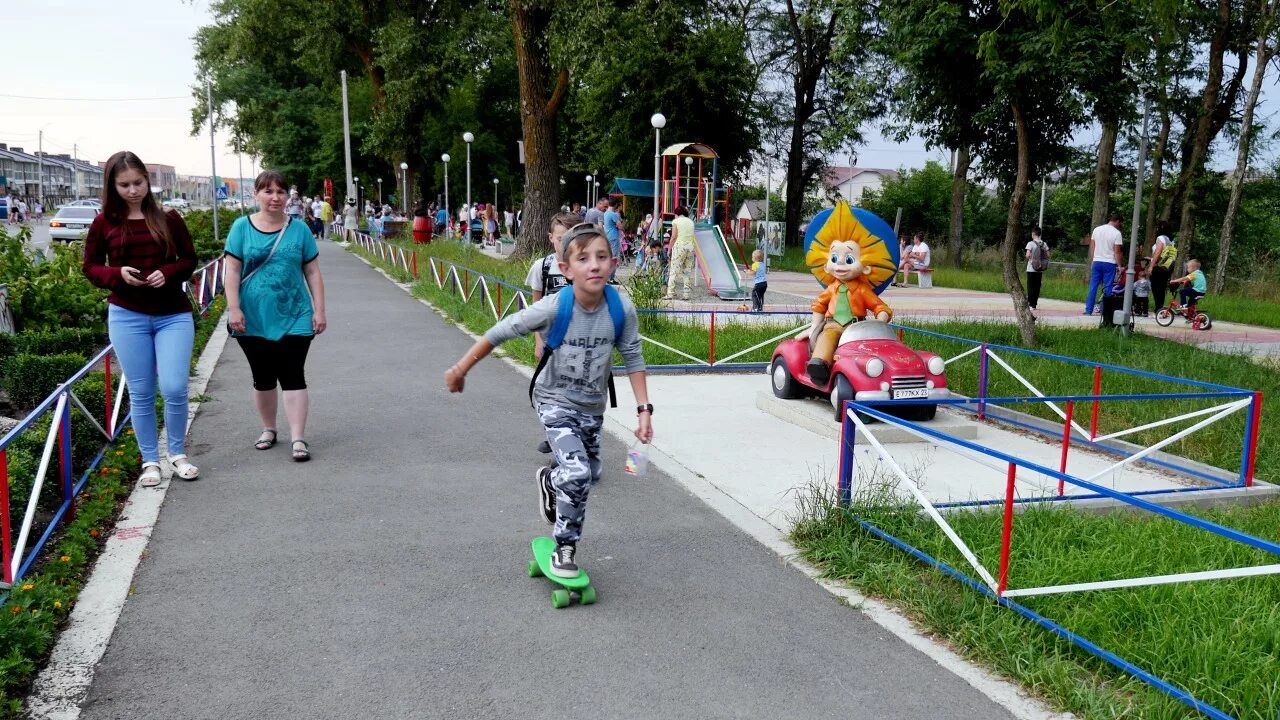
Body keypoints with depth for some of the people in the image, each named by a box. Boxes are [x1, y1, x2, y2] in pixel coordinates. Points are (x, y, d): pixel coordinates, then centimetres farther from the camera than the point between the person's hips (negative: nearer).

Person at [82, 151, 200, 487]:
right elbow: (90, 267, 7)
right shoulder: (104, 223, 1)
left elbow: (189, 259, 6)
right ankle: (150, 460, 20)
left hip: (173, 315, 0)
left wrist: (168, 272, -15)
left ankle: (178, 453, 17)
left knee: (174, 388, -6)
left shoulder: (168, 218, 1)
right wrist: (117, 274, -13)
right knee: (141, 393, 6)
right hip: (127, 317, 1)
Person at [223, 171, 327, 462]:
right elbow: (233, 271, -1)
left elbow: (313, 273, 3)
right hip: (253, 320, 1)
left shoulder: (298, 229, 2)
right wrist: (234, 309, -9)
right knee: (263, 378, 12)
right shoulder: (242, 227, 0)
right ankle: (268, 429, 29)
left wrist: (319, 310, -1)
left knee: (293, 377, -3)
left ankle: (298, 438, -2)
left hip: (294, 318, -1)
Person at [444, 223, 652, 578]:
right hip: (555, 401, -4)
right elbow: (501, 332, -17)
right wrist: (460, 369, -9)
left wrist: (644, 410, -10)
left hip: (592, 406, 4)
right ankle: (565, 548, 5)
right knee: (576, 475, -19)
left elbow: (632, 358, -7)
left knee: (589, 474, 19)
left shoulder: (622, 309, -21)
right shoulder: (554, 307, -28)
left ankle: (551, 481, 53)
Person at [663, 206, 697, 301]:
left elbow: (674, 237, -7)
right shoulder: (691, 222, 13)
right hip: (690, 246, 5)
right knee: (688, 271, 8)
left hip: (679, 246, -5)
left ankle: (670, 294, -6)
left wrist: (669, 249, 0)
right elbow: (692, 237, 8)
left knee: (674, 271, -2)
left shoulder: (675, 221, -1)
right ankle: (686, 294, 7)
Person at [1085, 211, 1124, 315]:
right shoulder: (1116, 233, -8)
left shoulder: (1096, 229, 6)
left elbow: (1091, 248, 10)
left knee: (1093, 287, 6)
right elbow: (1117, 252, -9)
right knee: (1107, 288, 1)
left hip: (1096, 262, 4)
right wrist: (1120, 266, -3)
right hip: (1109, 263, -4)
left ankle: (1088, 310, 4)